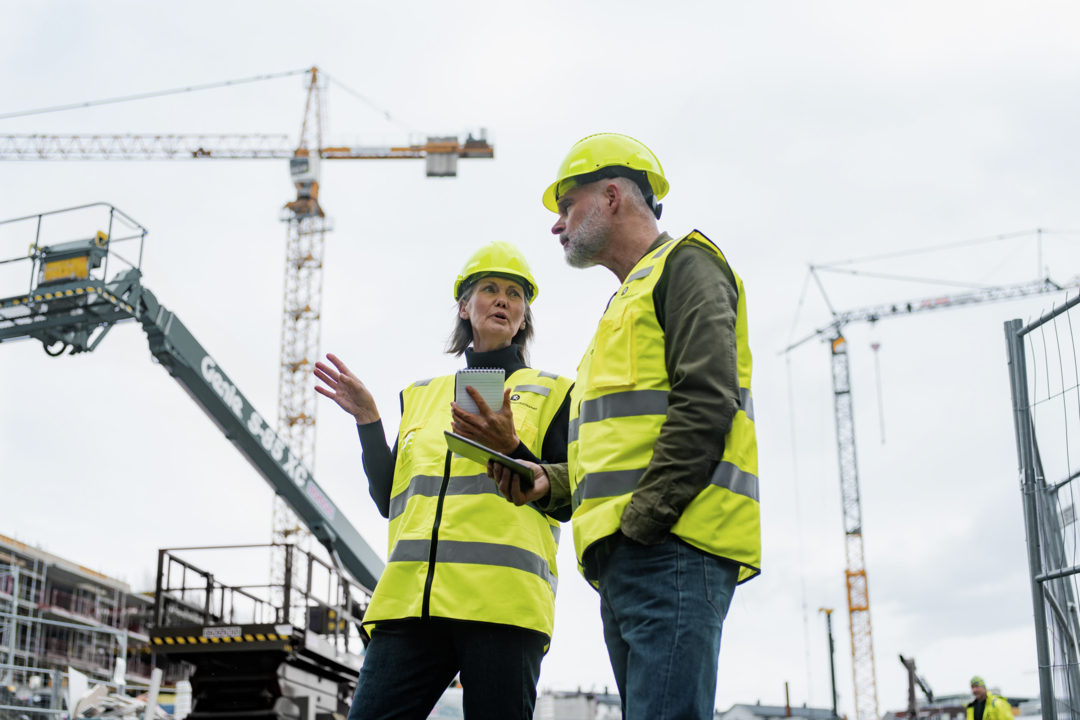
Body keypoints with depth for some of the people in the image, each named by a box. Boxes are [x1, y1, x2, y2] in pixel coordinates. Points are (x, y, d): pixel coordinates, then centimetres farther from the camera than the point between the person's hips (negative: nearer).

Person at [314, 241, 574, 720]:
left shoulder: (552, 393, 16)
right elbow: (390, 500, 20)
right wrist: (367, 420, 10)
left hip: (502, 601, -3)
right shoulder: (421, 396, 25)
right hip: (411, 597, 3)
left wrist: (510, 450, -12)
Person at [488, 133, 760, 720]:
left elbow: (704, 404, -12)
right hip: (625, 562, 10)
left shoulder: (683, 265, 4)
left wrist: (639, 523, -17)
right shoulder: (626, 301, 33)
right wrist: (550, 480, 12)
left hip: (672, 546, -10)